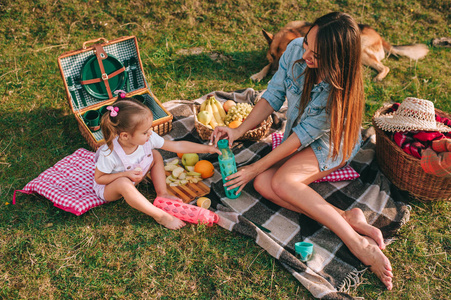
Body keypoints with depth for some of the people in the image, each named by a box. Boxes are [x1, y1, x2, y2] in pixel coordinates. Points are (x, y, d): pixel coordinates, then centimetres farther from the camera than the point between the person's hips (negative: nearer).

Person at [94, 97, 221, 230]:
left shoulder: (148, 138, -23)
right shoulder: (109, 154, -37)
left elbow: (177, 146, -17)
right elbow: (99, 178, -22)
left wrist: (207, 148, -16)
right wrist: (127, 174, -34)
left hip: (132, 180, 6)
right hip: (108, 188, -5)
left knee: (155, 155, -7)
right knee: (123, 183, -40)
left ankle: (162, 193, -4)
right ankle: (160, 215, -31)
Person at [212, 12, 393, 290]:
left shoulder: (341, 91, -32)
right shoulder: (296, 50, -19)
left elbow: (302, 137, -26)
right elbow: (272, 96, -8)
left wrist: (254, 168, -21)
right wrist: (238, 131, -19)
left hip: (332, 144, -6)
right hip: (298, 137, 6)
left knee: (282, 182, -32)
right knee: (263, 184, -21)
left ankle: (356, 242, -29)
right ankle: (350, 218, -26)